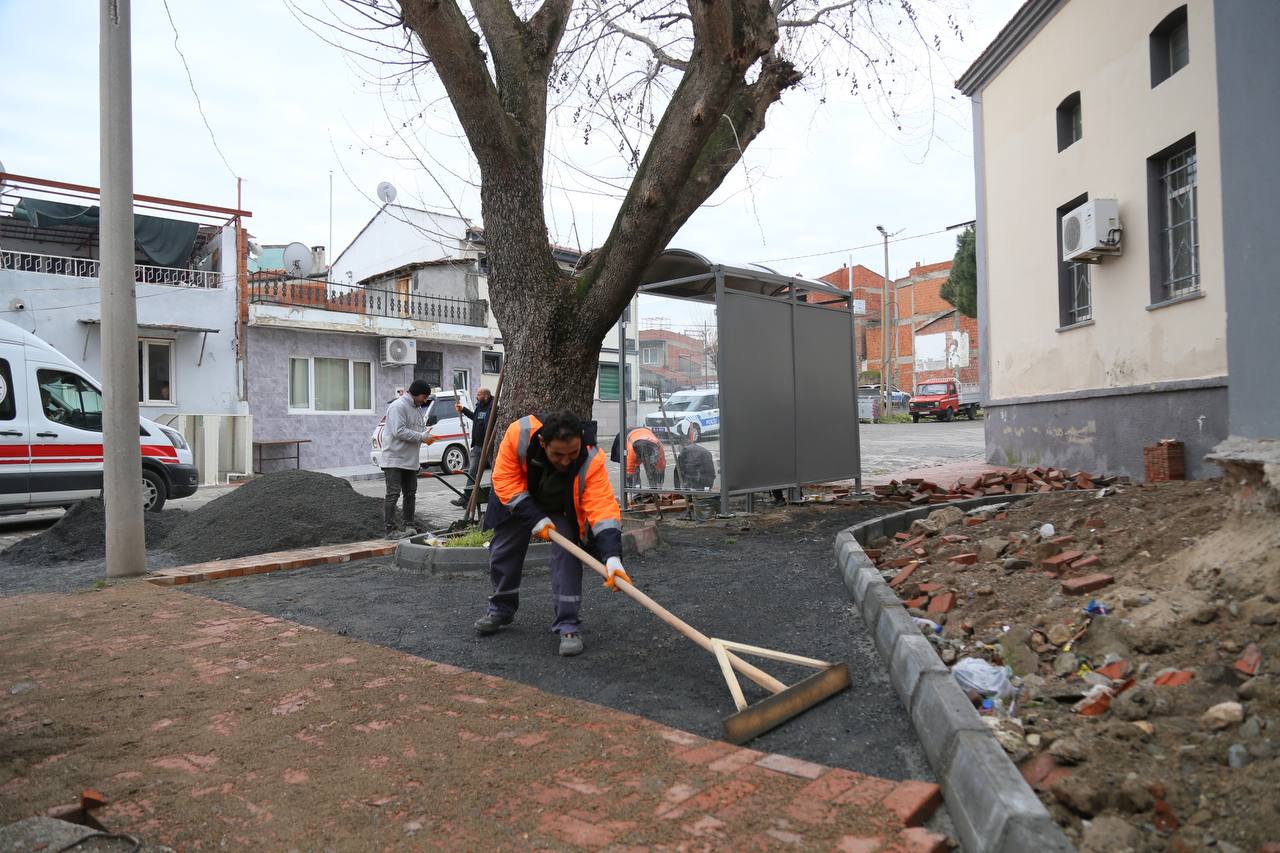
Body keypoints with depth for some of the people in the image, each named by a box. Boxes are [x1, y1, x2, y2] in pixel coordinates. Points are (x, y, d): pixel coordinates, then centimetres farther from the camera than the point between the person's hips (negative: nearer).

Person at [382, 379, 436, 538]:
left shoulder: (418, 408, 14)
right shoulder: (398, 406, -15)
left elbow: (419, 428, 22)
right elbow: (399, 431, -24)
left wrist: (426, 435, -2)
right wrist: (422, 437, -22)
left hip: (411, 460, 9)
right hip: (395, 460, -9)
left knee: (410, 494, 13)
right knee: (393, 494, -6)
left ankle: (408, 525, 22)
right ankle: (390, 530, -3)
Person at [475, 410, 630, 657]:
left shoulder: (591, 460, -40)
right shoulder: (518, 434, -39)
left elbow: (603, 506, -46)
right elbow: (506, 480, -28)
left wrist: (612, 557, -58)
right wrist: (535, 519, -32)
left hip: (563, 506, -1)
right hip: (518, 498, 2)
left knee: (566, 554, -19)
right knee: (503, 552, 9)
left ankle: (569, 626, -9)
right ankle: (501, 609, 34)